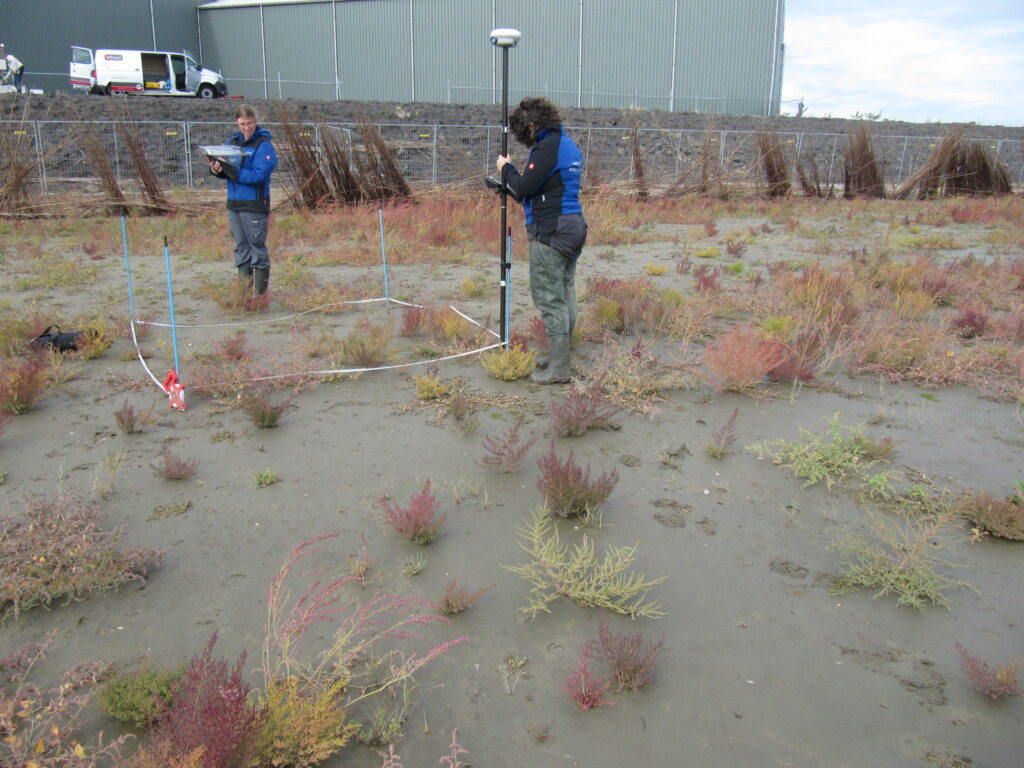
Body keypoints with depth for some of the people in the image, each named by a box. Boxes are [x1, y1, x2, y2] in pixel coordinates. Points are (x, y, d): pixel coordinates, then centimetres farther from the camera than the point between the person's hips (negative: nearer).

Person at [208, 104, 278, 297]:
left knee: (257, 246, -1)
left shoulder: (264, 145, -9)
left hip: (255, 204, -7)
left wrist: (229, 169, -23)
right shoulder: (232, 142, 11)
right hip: (234, 202, 7)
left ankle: (260, 292, 5)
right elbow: (226, 171, 13)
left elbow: (258, 175, -20)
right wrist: (216, 169, -10)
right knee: (241, 247, 12)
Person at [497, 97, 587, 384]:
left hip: (550, 231, -10)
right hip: (573, 224, 10)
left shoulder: (547, 147, -14)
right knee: (565, 293, 14)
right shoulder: (570, 145, 15)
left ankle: (558, 367, -3)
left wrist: (506, 168, 3)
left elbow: (524, 186, -16)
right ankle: (560, 357, 24)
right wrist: (509, 183, 23)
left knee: (549, 297, -6)